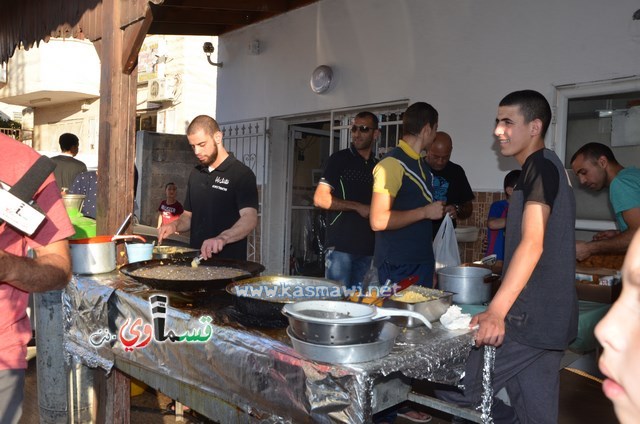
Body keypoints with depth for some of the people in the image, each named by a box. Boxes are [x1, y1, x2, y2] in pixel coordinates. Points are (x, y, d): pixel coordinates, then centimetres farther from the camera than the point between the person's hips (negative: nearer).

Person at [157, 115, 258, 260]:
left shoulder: (241, 174, -12)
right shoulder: (195, 174, 10)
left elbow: (250, 218, -25)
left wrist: (223, 238, -41)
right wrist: (175, 225, -3)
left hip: (229, 264, -6)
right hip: (196, 259, 6)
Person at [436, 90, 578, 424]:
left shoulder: (540, 166, -12)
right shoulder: (546, 168, 18)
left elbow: (532, 244, -25)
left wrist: (496, 310, -34)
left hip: (530, 319, -10)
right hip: (549, 319, 10)